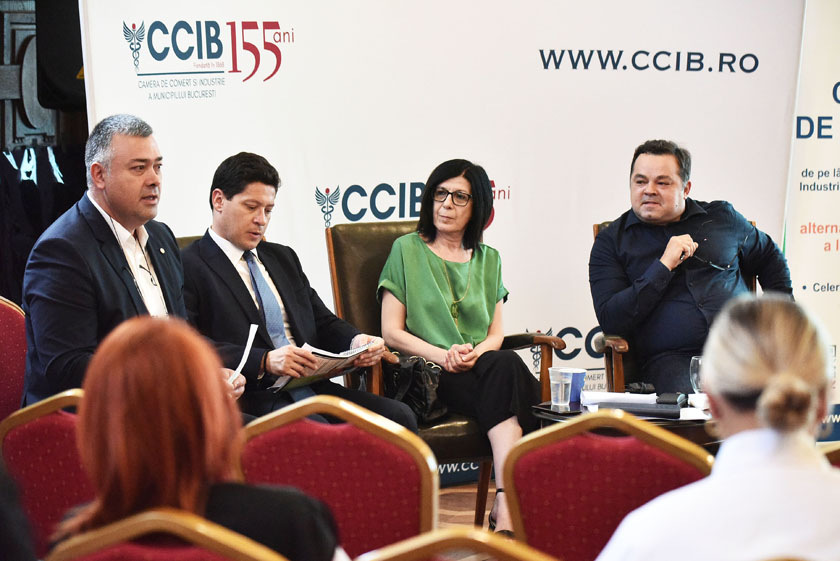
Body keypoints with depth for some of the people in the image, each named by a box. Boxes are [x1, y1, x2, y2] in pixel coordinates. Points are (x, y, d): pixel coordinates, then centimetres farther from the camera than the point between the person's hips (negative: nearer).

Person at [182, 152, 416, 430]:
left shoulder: (283, 257, 25)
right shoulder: (188, 268, -1)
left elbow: (323, 321, 24)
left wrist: (356, 341, 1)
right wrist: (264, 361, -24)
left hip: (309, 387, 7)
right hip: (251, 401, -7)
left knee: (399, 417, -15)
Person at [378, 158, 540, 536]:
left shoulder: (488, 259, 22)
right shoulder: (407, 250, 10)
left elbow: (496, 333, 16)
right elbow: (391, 332, 2)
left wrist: (475, 352, -8)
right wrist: (443, 356, -13)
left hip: (483, 369, 4)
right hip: (427, 377, -3)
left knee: (505, 366, -34)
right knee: (507, 367, -34)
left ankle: (506, 505, -40)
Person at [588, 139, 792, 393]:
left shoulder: (722, 218, 18)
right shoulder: (611, 242, 10)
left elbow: (770, 258, 36)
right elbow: (610, 321, -3)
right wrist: (664, 266, -8)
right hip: (671, 360, -3)